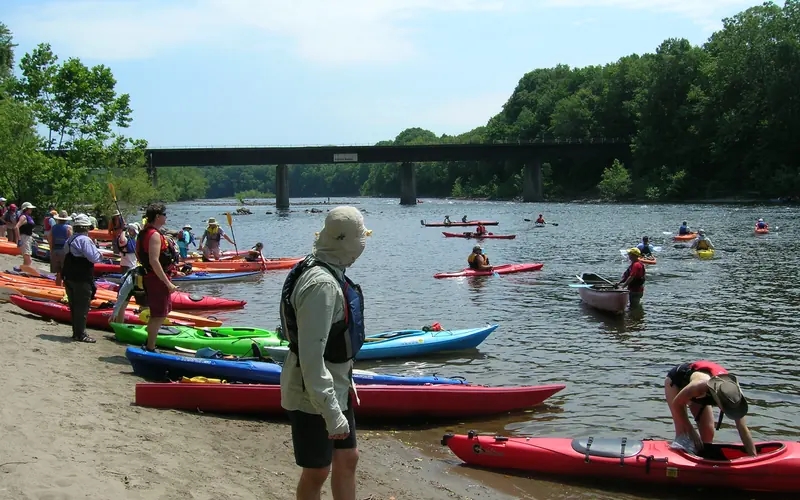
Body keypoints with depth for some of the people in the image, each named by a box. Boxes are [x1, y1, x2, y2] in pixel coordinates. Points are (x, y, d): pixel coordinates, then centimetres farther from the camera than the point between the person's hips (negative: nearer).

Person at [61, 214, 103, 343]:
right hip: (82, 280, -9)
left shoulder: (69, 240, 15)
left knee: (74, 306, 15)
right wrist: (101, 255, -3)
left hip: (69, 278, 9)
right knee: (82, 307, -4)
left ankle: (76, 332, 22)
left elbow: (65, 259, 19)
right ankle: (80, 335, -2)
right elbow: (94, 258, -21)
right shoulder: (85, 240, -15)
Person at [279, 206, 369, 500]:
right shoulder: (322, 284, -27)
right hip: (313, 397, -10)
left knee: (347, 459, 17)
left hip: (334, 388, 10)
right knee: (317, 472, 5)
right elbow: (311, 356, -31)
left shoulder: (327, 272, 6)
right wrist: (331, 412, -29)